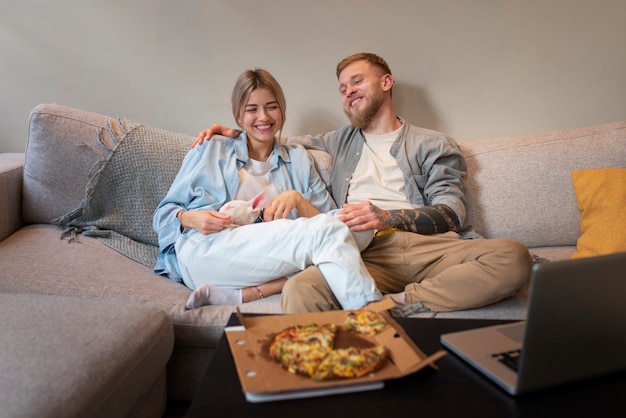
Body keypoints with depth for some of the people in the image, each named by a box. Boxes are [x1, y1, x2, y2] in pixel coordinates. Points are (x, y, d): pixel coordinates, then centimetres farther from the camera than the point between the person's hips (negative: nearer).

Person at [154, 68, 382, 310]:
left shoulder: (298, 159, 23)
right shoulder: (210, 152, 19)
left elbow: (329, 217, 12)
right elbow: (163, 214, 15)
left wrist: (297, 199, -7)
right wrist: (190, 218, -8)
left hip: (268, 260, 3)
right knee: (328, 230, -26)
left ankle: (238, 295, -31)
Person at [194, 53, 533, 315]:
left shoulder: (433, 145, 19)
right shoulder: (340, 142, 31)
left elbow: (452, 213, 4)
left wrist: (388, 217, -14)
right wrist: (237, 135, 20)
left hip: (429, 245, 1)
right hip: (365, 253, 0)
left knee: (514, 258, -33)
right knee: (300, 290, -35)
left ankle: (391, 304, -31)